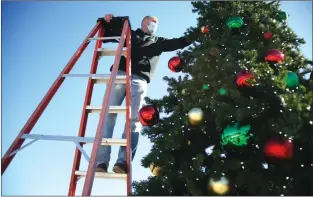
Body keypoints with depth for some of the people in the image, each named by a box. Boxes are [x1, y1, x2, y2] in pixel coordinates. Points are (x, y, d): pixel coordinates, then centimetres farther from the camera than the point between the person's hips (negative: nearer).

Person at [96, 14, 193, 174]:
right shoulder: (129, 34, 29)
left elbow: (180, 42, 24)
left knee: (134, 120, -17)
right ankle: (101, 161, -17)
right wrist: (107, 22, 14)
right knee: (108, 115, -14)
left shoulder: (158, 42, 31)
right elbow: (106, 35, 31)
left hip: (139, 80, 1)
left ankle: (123, 162, -26)